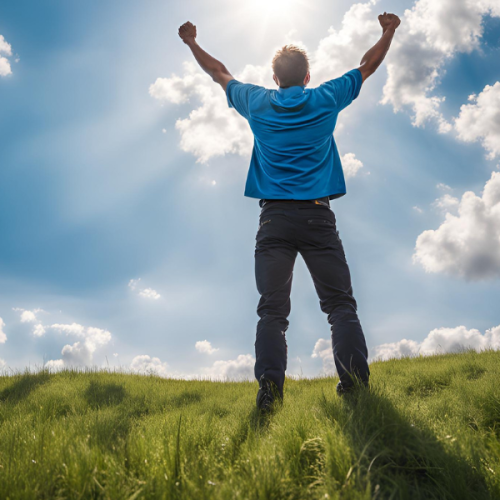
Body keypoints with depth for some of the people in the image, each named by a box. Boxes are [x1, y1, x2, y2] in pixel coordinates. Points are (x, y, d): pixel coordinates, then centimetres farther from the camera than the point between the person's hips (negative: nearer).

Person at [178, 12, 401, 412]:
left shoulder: (258, 103, 10)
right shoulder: (326, 100, 9)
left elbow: (220, 73, 28)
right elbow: (368, 65, 25)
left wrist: (191, 42, 44)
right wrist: (388, 32, 43)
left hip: (275, 217, 1)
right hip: (318, 215, 0)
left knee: (272, 308, -1)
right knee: (340, 303, 0)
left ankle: (270, 386, -11)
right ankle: (356, 382, -10)